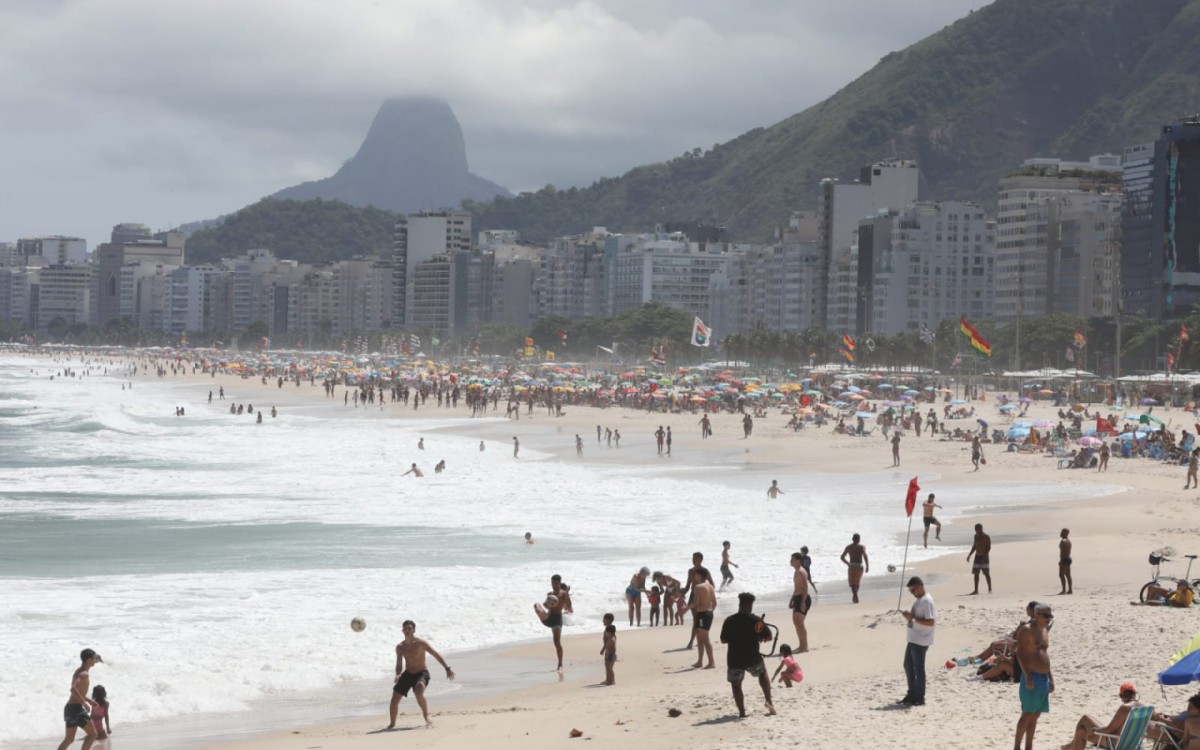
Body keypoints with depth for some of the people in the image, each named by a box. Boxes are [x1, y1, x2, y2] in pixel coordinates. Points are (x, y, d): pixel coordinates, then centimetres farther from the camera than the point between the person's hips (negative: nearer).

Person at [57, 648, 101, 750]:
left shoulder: (78, 672, 16)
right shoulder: (84, 674, -14)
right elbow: (73, 689, -30)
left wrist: (89, 700, 26)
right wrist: (84, 703, -23)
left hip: (69, 708, 10)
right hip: (76, 708, -10)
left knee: (69, 739, 16)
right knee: (92, 734, -4)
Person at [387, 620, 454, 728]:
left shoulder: (420, 643, -11)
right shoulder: (400, 647, 3)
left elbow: (436, 654, -12)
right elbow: (399, 664, 10)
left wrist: (447, 668, -19)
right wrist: (398, 675, -12)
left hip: (421, 674, -5)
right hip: (407, 674, 5)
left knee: (418, 693, -34)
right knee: (394, 698, -4)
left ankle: (427, 717, -14)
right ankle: (392, 724, 17)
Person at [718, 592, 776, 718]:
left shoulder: (729, 621, -7)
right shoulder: (756, 621, -9)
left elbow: (723, 640, 0)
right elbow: (768, 637, -3)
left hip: (734, 660, -1)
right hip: (753, 659, 1)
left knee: (736, 685, 15)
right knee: (763, 674, 28)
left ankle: (742, 712, 5)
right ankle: (769, 701, 18)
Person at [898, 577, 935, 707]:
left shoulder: (927, 601, -17)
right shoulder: (918, 600, 13)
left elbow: (930, 622, -24)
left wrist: (913, 617, -23)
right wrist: (909, 616, 3)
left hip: (921, 641, -10)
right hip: (913, 639, 10)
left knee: (918, 668, -2)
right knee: (908, 665, 16)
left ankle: (919, 697, 7)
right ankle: (912, 694, 26)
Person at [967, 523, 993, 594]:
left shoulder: (986, 537, -9)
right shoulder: (976, 536, 12)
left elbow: (989, 548, -14)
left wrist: (984, 557, -23)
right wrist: (969, 555, 16)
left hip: (984, 557, -7)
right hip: (977, 556, 7)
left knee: (986, 574, -4)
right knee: (976, 573, 3)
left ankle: (990, 589, 4)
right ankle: (976, 590, 6)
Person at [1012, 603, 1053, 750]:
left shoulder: (1045, 631, 16)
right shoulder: (1027, 630, -11)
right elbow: (1020, 653, -16)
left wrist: (1050, 678, 18)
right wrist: (1027, 676, -22)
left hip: (1044, 678, 8)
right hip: (1031, 677, -8)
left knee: (1035, 715, 9)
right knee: (1027, 714, -9)